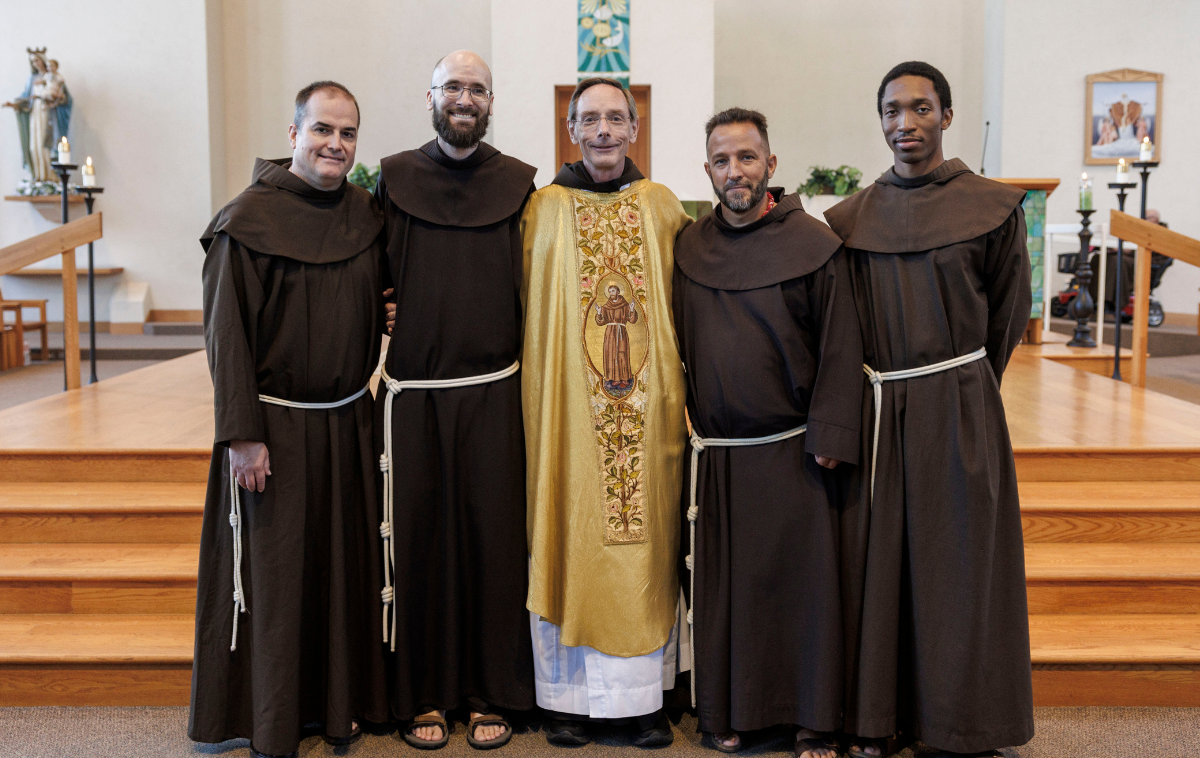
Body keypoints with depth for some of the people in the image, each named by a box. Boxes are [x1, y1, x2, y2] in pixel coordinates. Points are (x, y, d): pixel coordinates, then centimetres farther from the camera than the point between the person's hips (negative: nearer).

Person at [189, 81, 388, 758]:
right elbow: (227, 333, -12)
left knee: (347, 563, 12)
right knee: (274, 571, 4)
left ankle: (342, 702, 28)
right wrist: (242, 433, -16)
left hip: (350, 422, 5)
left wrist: (384, 316, -1)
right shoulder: (249, 220, -10)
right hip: (277, 424, -5)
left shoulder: (367, 214, 6)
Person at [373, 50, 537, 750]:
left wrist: (529, 375, 1)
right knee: (417, 540, 4)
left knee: (493, 537, 3)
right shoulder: (395, 180, 6)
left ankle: (492, 694, 17)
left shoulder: (517, 185, 6)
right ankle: (423, 695, 18)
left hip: (492, 393, 0)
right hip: (412, 394, 0)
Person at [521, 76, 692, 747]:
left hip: (648, 409, 1)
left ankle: (647, 693, 17)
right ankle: (571, 695, 15)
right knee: (570, 539, 3)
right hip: (567, 409, -1)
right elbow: (527, 307, 9)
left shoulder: (662, 207, 7)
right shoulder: (542, 211, 4)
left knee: (647, 540, 5)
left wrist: (682, 387, 3)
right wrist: (536, 389, 0)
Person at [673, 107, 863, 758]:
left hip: (792, 450, -3)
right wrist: (690, 424, 8)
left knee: (803, 582, 2)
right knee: (724, 583, 8)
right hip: (716, 453, 3)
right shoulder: (689, 245, 7)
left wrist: (829, 437, -10)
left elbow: (841, 347, -5)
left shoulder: (813, 243, -4)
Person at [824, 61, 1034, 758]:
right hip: (874, 410, 3)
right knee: (875, 562, 7)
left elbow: (1010, 312, 6)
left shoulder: (992, 207, -3)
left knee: (959, 564, 5)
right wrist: (867, 390, 8)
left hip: (958, 411, -2)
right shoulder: (851, 217, 6)